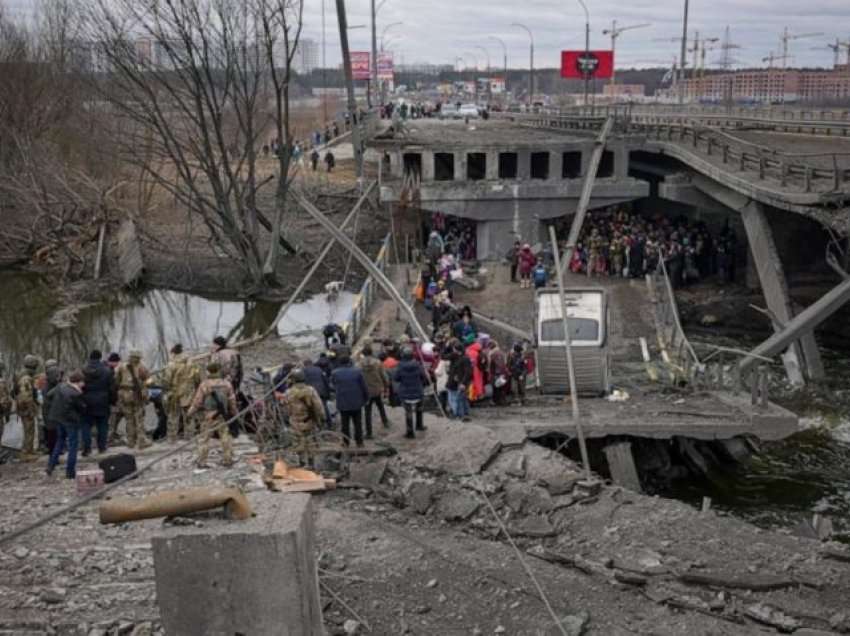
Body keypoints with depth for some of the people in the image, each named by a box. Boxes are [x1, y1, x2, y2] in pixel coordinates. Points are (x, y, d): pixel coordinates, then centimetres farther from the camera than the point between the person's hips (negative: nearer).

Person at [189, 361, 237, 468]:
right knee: (225, 437, 11)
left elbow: (197, 401, -6)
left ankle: (201, 462, 6)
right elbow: (232, 400, 6)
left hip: (208, 416, -3)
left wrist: (190, 412, 7)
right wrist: (233, 412, 19)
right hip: (223, 416, 3)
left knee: (204, 439, 5)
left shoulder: (204, 385, -10)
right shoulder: (226, 383, 0)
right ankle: (227, 459, 14)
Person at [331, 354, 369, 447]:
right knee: (358, 423, 10)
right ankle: (359, 441, 12)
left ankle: (345, 442, 12)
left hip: (342, 403, 0)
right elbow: (364, 387, -4)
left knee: (345, 423, 10)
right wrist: (366, 398, 7)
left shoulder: (335, 373, -6)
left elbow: (333, 386, 4)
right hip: (356, 402, 0)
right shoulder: (357, 371, -7)